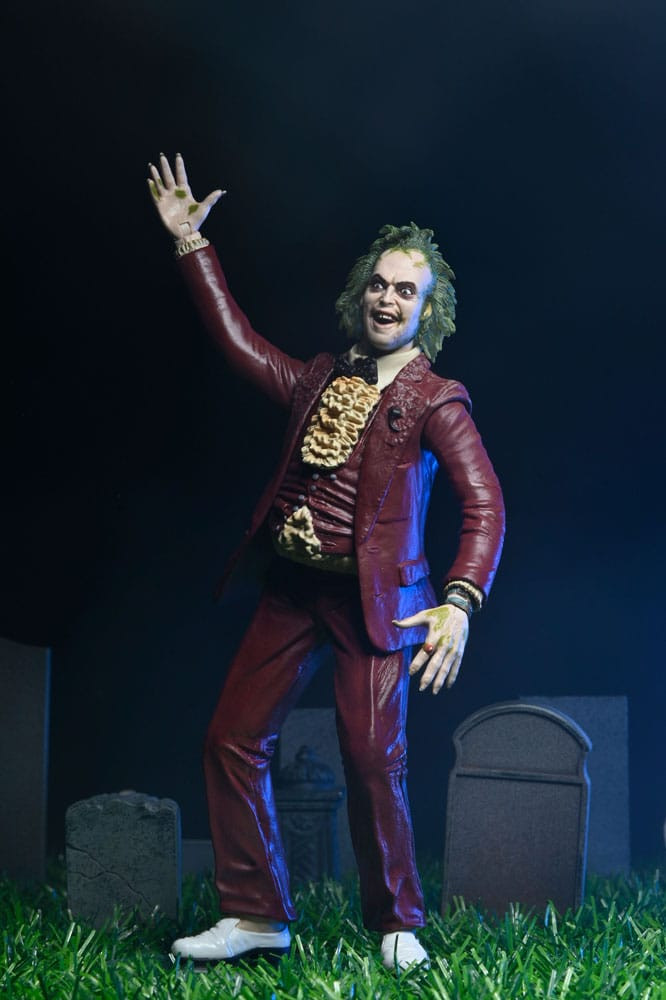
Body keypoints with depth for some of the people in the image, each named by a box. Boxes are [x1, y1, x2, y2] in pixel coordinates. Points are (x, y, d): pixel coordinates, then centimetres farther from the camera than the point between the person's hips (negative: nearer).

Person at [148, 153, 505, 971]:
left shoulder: (435, 401, -6)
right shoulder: (319, 380, 12)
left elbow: (485, 505, -15)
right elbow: (238, 342, 24)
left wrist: (459, 604, -29)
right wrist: (193, 247, 22)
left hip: (373, 597, -6)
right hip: (293, 589, 6)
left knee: (373, 759, -11)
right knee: (232, 740, 3)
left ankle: (397, 926, 8)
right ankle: (256, 915, 12)